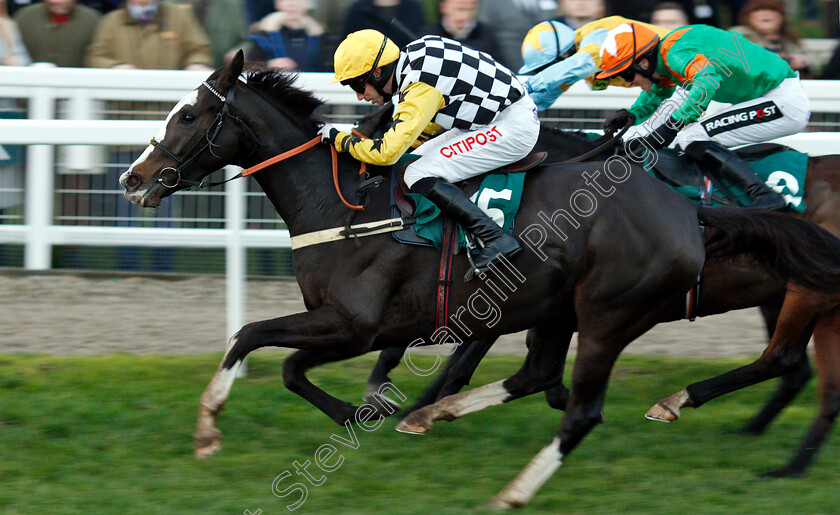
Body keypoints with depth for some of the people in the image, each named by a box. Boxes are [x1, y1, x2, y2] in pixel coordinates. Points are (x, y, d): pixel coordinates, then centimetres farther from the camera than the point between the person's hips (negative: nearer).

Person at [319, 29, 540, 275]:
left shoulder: (420, 88, -24)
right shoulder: (415, 55, 4)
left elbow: (387, 151, -28)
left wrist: (339, 139, -13)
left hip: (515, 126, -10)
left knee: (420, 176, -18)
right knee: (414, 160, 15)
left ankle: (496, 239, -21)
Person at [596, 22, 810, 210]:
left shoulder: (675, 53, -18)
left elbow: (708, 78, -37)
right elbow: (657, 92, 31)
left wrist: (672, 125, -37)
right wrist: (630, 114, 13)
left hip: (784, 101, -11)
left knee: (693, 141, -19)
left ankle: (765, 196, -25)